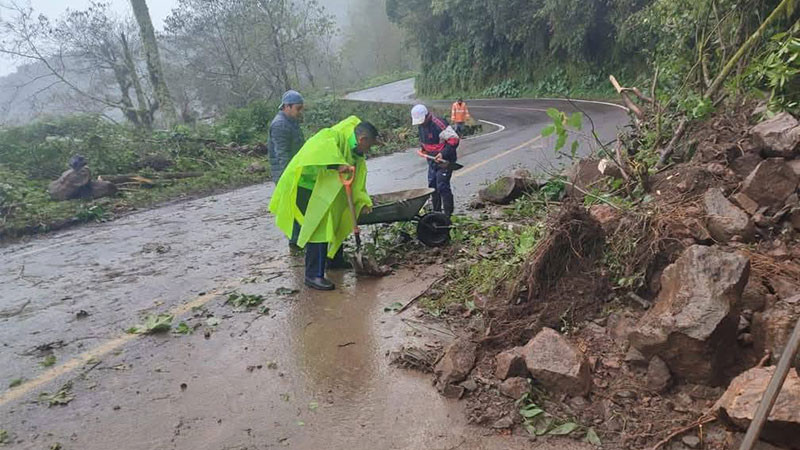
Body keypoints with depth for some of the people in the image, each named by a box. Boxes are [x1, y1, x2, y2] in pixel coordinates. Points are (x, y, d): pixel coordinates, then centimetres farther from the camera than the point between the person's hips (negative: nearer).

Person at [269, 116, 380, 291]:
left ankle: (336, 259, 38)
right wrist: (338, 165, -56)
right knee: (318, 228, -15)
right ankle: (313, 275, -10)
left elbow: (356, 179, 11)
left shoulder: (355, 154, 6)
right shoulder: (335, 136, -23)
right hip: (306, 186, -10)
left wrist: (363, 201, 0)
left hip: (324, 189, 10)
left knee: (334, 223, 18)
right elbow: (321, 145, -46)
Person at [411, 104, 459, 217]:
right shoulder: (421, 125, 5)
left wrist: (444, 154, -27)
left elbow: (454, 139, -22)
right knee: (432, 184, 13)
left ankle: (448, 214, 0)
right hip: (432, 160, 9)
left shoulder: (438, 124, -22)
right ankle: (436, 212, 26)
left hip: (444, 161, -9)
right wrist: (423, 148, 6)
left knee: (442, 186, -10)